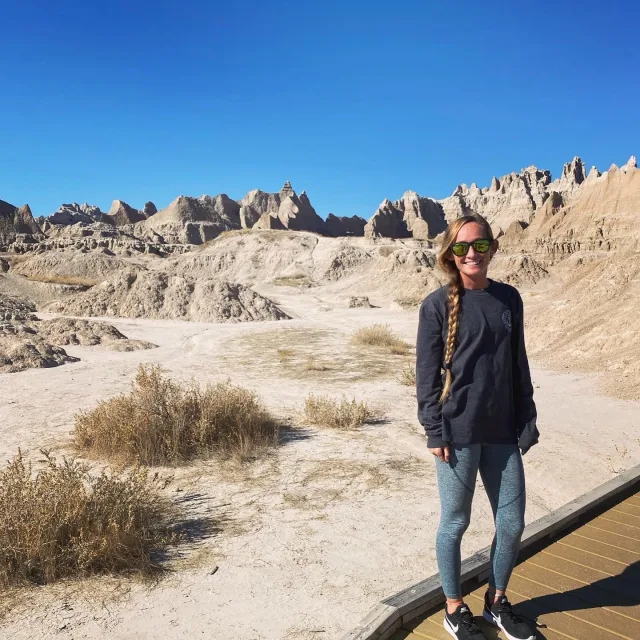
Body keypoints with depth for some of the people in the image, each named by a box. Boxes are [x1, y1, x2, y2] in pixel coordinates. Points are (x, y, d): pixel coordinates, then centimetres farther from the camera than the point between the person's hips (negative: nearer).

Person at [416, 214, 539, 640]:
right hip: (458, 434, -4)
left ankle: (497, 602, 36)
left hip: (503, 432, 4)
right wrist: (435, 432, -10)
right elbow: (427, 374, -6)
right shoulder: (438, 305, -7)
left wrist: (527, 423, 7)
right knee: (455, 523, 10)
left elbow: (519, 367, 9)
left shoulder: (509, 298, 6)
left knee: (512, 523, 13)